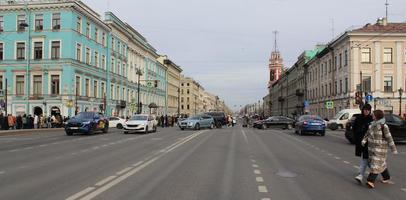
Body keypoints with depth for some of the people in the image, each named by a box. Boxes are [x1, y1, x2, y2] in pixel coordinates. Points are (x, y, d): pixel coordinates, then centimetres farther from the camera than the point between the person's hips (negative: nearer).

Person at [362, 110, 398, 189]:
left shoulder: (383, 126, -15)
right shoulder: (372, 125, 5)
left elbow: (389, 138, -12)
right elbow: (368, 134, 15)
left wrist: (394, 149, -8)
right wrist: (364, 141, -1)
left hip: (380, 148, -7)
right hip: (371, 147, 7)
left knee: (376, 164, -7)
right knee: (381, 163, 18)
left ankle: (371, 181, -8)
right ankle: (386, 178, 34)